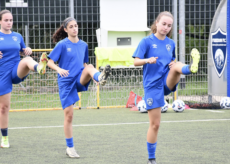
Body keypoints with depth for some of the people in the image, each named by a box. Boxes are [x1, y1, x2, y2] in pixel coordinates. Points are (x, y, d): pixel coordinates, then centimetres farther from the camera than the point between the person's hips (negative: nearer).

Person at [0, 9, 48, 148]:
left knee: (27, 60, -32)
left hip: (17, 72, 1)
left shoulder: (18, 36, 11)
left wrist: (28, 50, -2)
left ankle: (39, 67, -70)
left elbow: (24, 52, 22)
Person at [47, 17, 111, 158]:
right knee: (69, 115, -2)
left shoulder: (83, 45, 12)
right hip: (66, 82, -2)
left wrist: (92, 76, 6)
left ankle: (100, 77, -67)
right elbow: (50, 62, -5)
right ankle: (70, 148, 11)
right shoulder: (62, 45, -2)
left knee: (90, 67, -29)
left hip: (80, 80, 3)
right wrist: (59, 69, -26)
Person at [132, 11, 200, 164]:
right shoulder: (147, 41, -2)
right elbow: (136, 62, -5)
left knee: (177, 65, -29)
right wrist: (148, 60, -27)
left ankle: (191, 68, -65)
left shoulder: (171, 43, 11)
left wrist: (174, 64, -3)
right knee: (155, 124, -2)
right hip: (152, 85, -3)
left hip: (167, 81, 3)